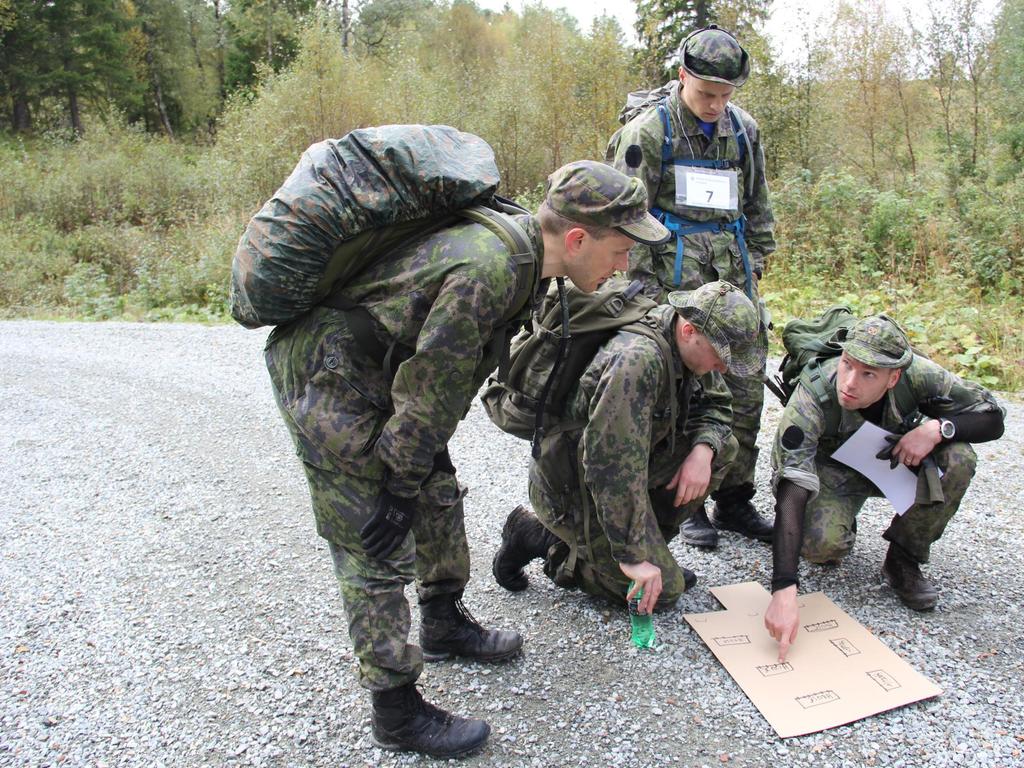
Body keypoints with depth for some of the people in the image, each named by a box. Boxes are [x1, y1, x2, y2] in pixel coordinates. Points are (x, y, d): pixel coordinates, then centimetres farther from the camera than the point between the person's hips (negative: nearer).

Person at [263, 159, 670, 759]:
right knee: (379, 551, -4)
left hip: (379, 366, 10)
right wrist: (401, 488, -14)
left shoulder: (519, 237, -1)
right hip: (327, 377, -10)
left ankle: (445, 625, 39)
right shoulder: (486, 273, -31)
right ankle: (396, 711, 12)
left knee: (440, 496, 18)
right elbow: (432, 387, -25)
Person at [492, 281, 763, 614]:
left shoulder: (687, 346, -7)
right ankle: (536, 535, 3)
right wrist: (632, 556, -33)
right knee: (664, 589, -4)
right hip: (573, 487, -8)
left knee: (722, 447, -3)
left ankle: (649, 542, 8)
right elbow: (611, 464, -38)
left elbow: (716, 404, 8)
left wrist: (703, 449, -15)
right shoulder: (638, 359, -35)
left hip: (622, 470, 8)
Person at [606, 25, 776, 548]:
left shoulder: (743, 129, 13)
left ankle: (734, 500, 19)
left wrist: (756, 264, 16)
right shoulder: (649, 131, -4)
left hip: (733, 275, 6)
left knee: (747, 389, 5)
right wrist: (645, 288, -12)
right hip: (675, 275, -5)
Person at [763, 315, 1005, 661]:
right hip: (831, 472, -3)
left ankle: (903, 560, -5)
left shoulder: (916, 374, -28)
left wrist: (936, 427, -35)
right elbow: (791, 496, -43)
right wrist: (784, 591, -52)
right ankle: (841, 531, 8)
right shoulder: (813, 396, -37)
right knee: (819, 543, -32)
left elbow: (992, 417, -13)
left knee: (958, 459, -25)